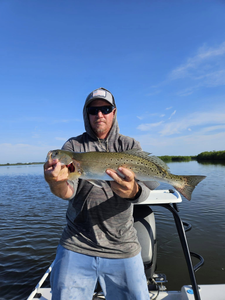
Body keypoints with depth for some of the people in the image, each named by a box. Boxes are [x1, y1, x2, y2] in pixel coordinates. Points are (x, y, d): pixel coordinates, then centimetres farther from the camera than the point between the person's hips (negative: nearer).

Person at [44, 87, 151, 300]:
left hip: (122, 248, 1)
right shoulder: (73, 146, -1)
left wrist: (132, 191, -38)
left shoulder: (130, 146, -1)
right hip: (76, 246, 0)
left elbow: (144, 189, -15)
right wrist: (57, 184, -37)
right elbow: (68, 191, -13)